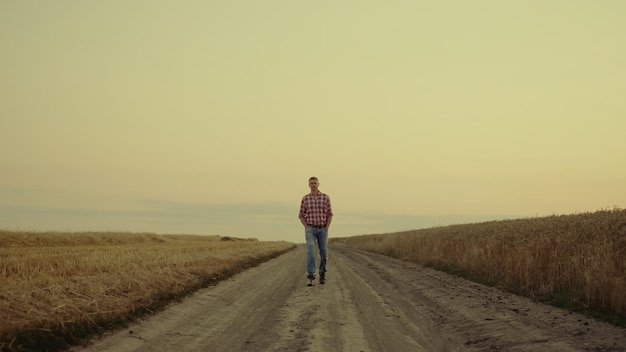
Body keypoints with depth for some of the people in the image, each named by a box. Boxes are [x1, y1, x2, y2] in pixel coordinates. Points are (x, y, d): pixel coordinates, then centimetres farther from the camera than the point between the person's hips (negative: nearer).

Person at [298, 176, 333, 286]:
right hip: (310, 229, -1)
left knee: (324, 253, 5)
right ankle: (311, 278, -18)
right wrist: (307, 229, -5)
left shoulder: (325, 197, 0)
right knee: (311, 252, -15)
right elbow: (301, 215, 6)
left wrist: (326, 228, -5)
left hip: (322, 229, 1)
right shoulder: (305, 198, 1)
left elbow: (329, 214, 4)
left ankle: (322, 274, 28)